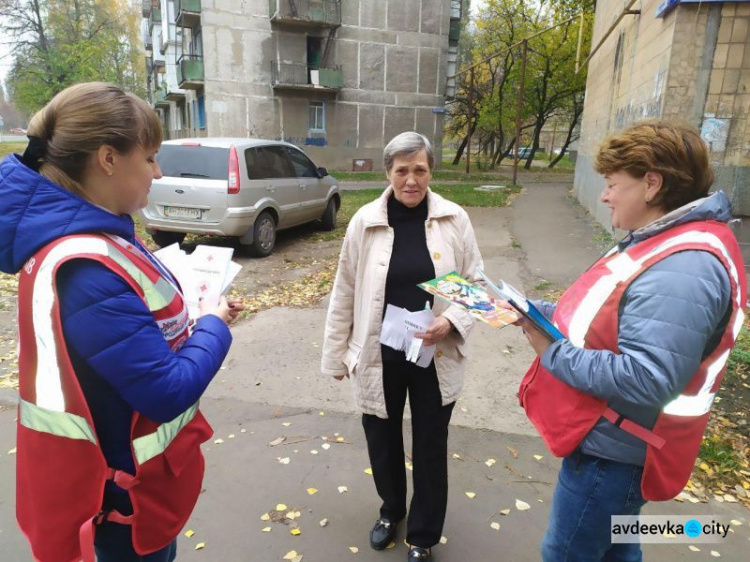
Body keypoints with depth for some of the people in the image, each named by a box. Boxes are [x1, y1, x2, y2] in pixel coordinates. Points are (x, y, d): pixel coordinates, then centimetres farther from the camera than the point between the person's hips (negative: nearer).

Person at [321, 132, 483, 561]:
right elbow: (346, 293, -1)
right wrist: (337, 354, 2)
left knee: (430, 448, 15)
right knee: (383, 440, 19)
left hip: (436, 357, 0)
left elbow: (475, 283, 0)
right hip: (379, 356, 1)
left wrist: (451, 321, -18)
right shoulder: (365, 221, -6)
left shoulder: (454, 220, -6)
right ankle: (391, 510, 49)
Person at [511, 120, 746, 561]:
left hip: (611, 450, -10)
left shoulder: (683, 269, -29)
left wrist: (553, 354, -23)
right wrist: (540, 313, 0)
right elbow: (611, 319, 14)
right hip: (609, 440, 10)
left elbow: (646, 380, -33)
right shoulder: (662, 242, 7)